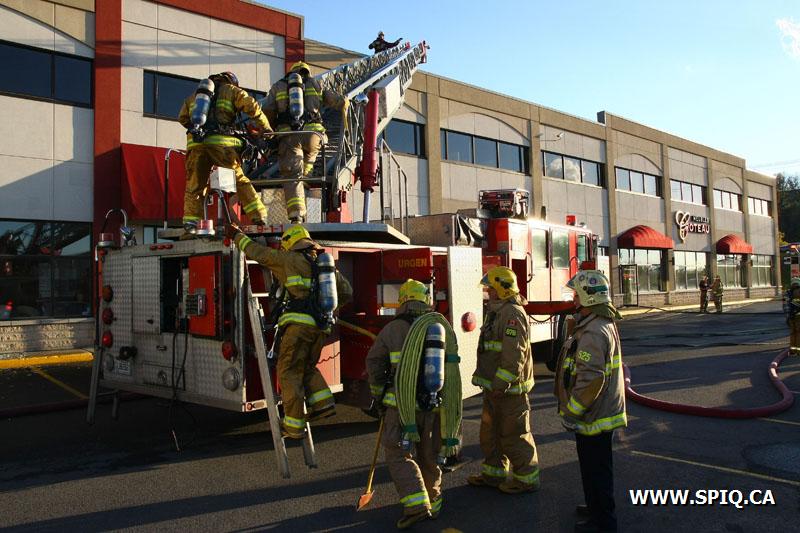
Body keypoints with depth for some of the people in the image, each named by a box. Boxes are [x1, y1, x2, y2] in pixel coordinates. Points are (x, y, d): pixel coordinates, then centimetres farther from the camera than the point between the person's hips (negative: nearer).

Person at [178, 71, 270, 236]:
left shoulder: (194, 95, 30)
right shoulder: (231, 90, 17)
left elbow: (182, 118, 32)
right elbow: (252, 107, 5)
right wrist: (267, 130, 13)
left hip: (195, 144, 3)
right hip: (222, 143, -3)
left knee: (194, 187, 10)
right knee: (241, 181, 5)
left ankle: (190, 223, -1)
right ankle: (259, 216, 0)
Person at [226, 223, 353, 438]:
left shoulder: (289, 259, 4)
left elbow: (257, 252, 12)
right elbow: (347, 292, 24)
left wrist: (237, 235, 27)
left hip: (298, 323, -6)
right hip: (320, 327, 6)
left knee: (289, 373, 1)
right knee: (308, 367, 24)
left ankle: (294, 425, 1)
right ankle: (323, 403, 9)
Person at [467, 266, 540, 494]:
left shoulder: (513, 314, -19)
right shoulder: (497, 312, 14)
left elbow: (514, 355, -26)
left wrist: (501, 385, -25)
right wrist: (484, 378, 22)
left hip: (509, 389, -10)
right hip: (495, 386, 10)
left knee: (514, 435, 1)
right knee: (490, 431, 19)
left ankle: (526, 479, 15)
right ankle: (493, 473, 32)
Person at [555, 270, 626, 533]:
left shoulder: (593, 333, -26)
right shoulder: (606, 324, 8)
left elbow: (591, 379, -30)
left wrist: (571, 412, -20)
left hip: (593, 415, -10)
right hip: (603, 410, 10)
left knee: (596, 469, 4)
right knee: (596, 465, 24)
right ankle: (596, 506, 40)